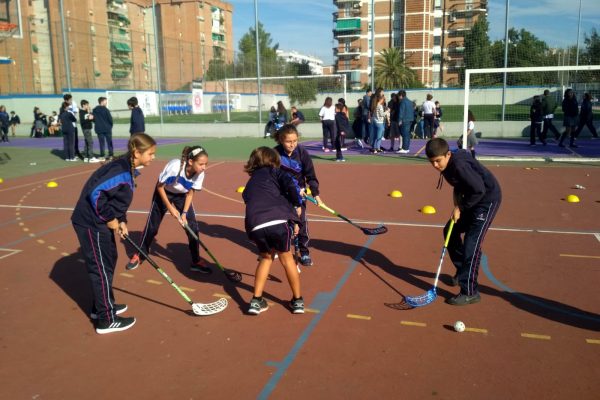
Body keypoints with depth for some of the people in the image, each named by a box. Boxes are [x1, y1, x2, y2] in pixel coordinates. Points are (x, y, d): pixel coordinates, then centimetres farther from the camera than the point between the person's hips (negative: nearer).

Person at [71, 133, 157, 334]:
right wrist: (110, 219, -19)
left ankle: (101, 306, 36)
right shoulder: (121, 171, -24)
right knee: (102, 269, -2)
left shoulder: (128, 168, 7)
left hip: (98, 222, 10)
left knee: (109, 261, 20)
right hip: (91, 223, -10)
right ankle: (106, 320, 9)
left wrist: (121, 221, 4)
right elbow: (95, 193, -30)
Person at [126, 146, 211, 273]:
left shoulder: (200, 173, -27)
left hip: (182, 195, 3)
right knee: (152, 226, 3)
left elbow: (190, 193, -12)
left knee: (193, 227, -6)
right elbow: (160, 187, -23)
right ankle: (139, 256, 24)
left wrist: (184, 213, -20)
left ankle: (196, 261, 6)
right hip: (164, 192, -3)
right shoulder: (174, 166, -39)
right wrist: (170, 207, -25)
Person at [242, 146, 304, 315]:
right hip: (278, 220, -3)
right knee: (287, 258, 20)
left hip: (256, 226, 4)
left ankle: (256, 301, 25)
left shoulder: (250, 183, 33)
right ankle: (298, 300, 31)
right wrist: (297, 205, 14)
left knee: (266, 257, 29)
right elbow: (290, 185, -2)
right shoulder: (273, 172, 19)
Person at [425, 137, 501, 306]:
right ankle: (463, 272, 34)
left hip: (488, 199, -10)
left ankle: (470, 293, -8)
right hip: (472, 200, 10)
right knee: (451, 231, 16)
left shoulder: (459, 165, -29)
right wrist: (457, 203, -6)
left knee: (471, 244, -14)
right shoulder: (448, 165, 0)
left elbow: (479, 190, -29)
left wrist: (460, 207, -18)